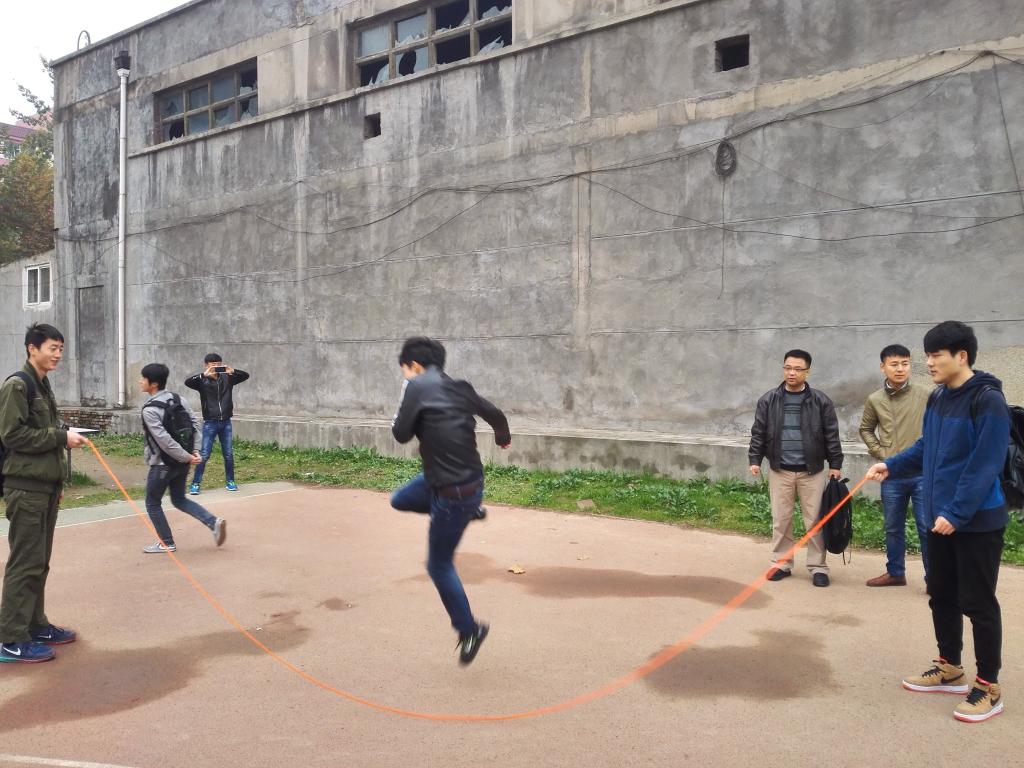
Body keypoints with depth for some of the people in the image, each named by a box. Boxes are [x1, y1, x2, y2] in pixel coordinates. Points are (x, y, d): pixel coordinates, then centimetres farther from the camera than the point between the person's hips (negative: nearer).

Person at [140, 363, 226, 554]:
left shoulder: (149, 410, -19)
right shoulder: (177, 398, 2)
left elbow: (164, 440, -24)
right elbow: (195, 423, 1)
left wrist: (186, 457, -18)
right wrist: (195, 450, 0)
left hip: (163, 464, -7)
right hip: (181, 462, 7)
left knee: (152, 503, 13)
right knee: (179, 499, 20)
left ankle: (166, 543, 20)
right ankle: (214, 522, 6)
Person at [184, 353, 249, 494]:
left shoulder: (227, 378, 3)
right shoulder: (202, 381, -4)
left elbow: (246, 376, -3)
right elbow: (187, 382, -21)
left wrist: (233, 371, -21)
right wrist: (204, 375, -34)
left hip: (226, 422, 3)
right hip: (210, 423, -3)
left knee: (228, 454, 9)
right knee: (204, 455, -3)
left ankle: (230, 481, 22)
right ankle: (195, 484, 6)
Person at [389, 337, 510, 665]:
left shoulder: (416, 386, -14)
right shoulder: (460, 387, 5)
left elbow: (402, 434, -11)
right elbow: (494, 414, 16)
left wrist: (398, 418, 11)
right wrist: (503, 436, 37)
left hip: (453, 492, -8)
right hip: (468, 476, 8)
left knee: (439, 565, 10)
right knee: (400, 500, 28)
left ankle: (469, 630, 23)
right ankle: (469, 511, 30)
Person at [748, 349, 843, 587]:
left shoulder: (820, 401, -1)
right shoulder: (768, 400, 2)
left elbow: (831, 435, 2)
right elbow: (758, 433, 5)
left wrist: (835, 464, 0)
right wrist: (755, 459, 0)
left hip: (812, 471, -1)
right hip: (780, 471, 1)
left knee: (814, 520, 3)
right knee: (781, 519, 7)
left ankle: (817, 567, 14)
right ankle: (781, 563, 19)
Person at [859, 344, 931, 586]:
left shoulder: (925, 396, -6)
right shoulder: (875, 400, 1)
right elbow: (866, 429, 15)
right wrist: (879, 451, 3)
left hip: (922, 472, -3)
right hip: (891, 474, 3)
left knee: (927, 527, 0)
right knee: (893, 528, 14)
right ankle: (895, 573, 28)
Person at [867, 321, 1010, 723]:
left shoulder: (987, 400, -17)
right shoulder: (937, 398, 7)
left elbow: (985, 466, -21)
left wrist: (956, 513, -24)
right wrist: (892, 465, 3)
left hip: (977, 521, -8)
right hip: (940, 518, 8)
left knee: (977, 603, 2)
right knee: (941, 595, 17)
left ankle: (988, 687, 16)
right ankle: (950, 669, 32)